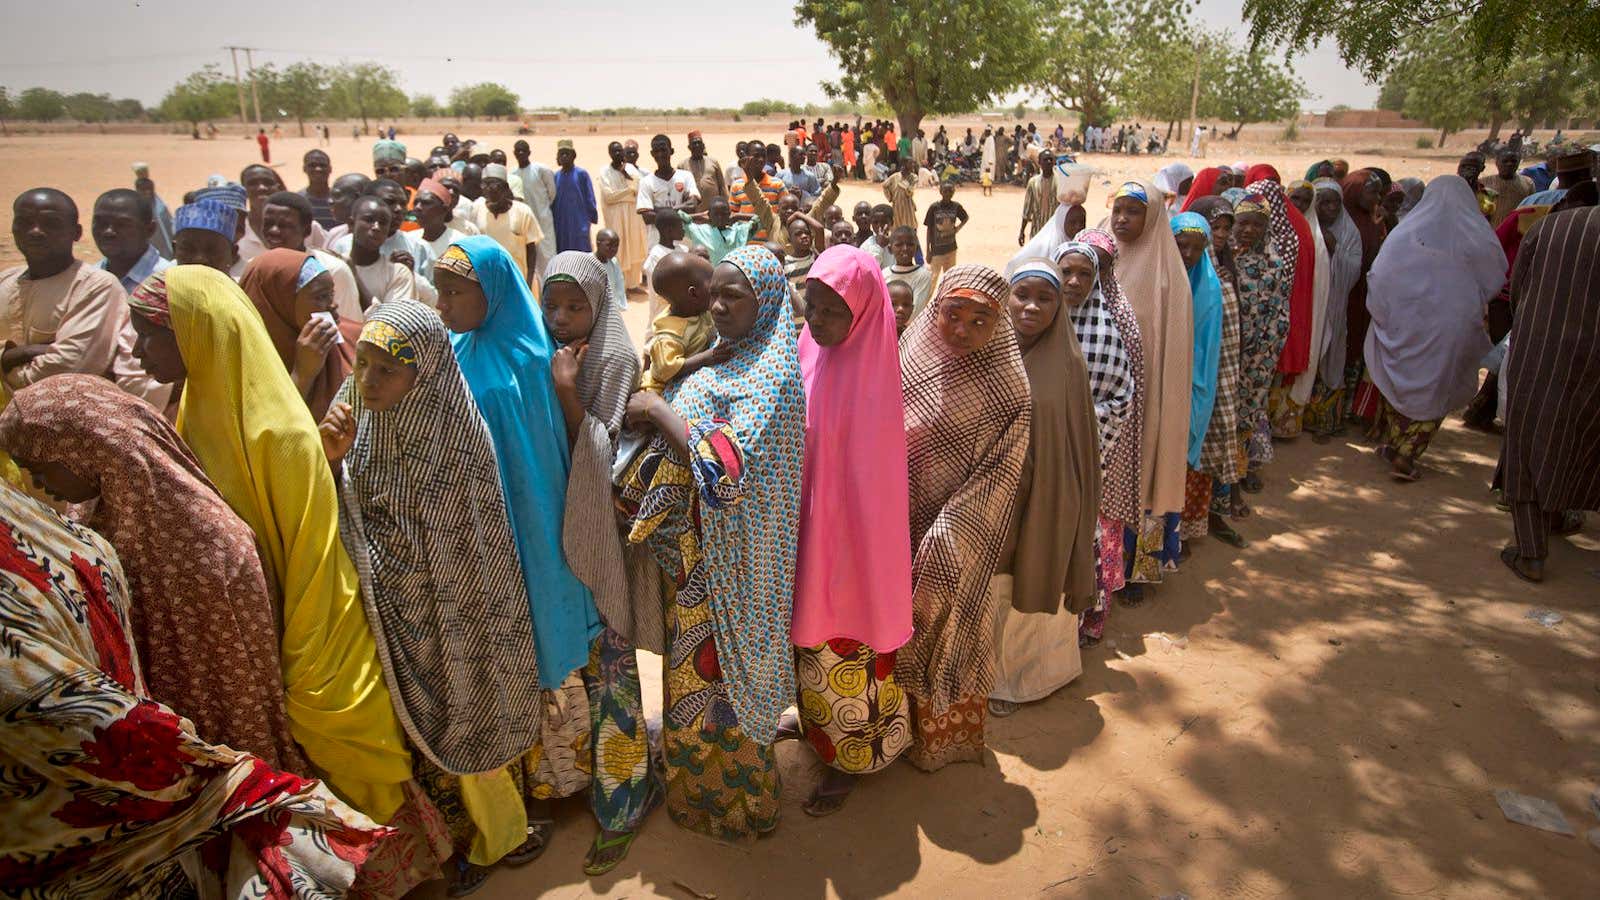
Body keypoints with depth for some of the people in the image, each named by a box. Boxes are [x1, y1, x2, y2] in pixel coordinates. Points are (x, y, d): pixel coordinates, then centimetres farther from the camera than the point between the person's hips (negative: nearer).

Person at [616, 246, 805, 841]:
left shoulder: (771, 374, -21)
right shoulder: (725, 358, 7)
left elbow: (725, 465, -31)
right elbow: (677, 442, 15)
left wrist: (659, 408, -22)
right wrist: (653, 410, -3)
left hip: (730, 559, -8)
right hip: (693, 549, 8)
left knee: (717, 669, 8)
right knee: (696, 666, 22)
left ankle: (735, 801, 31)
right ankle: (698, 783, 44)